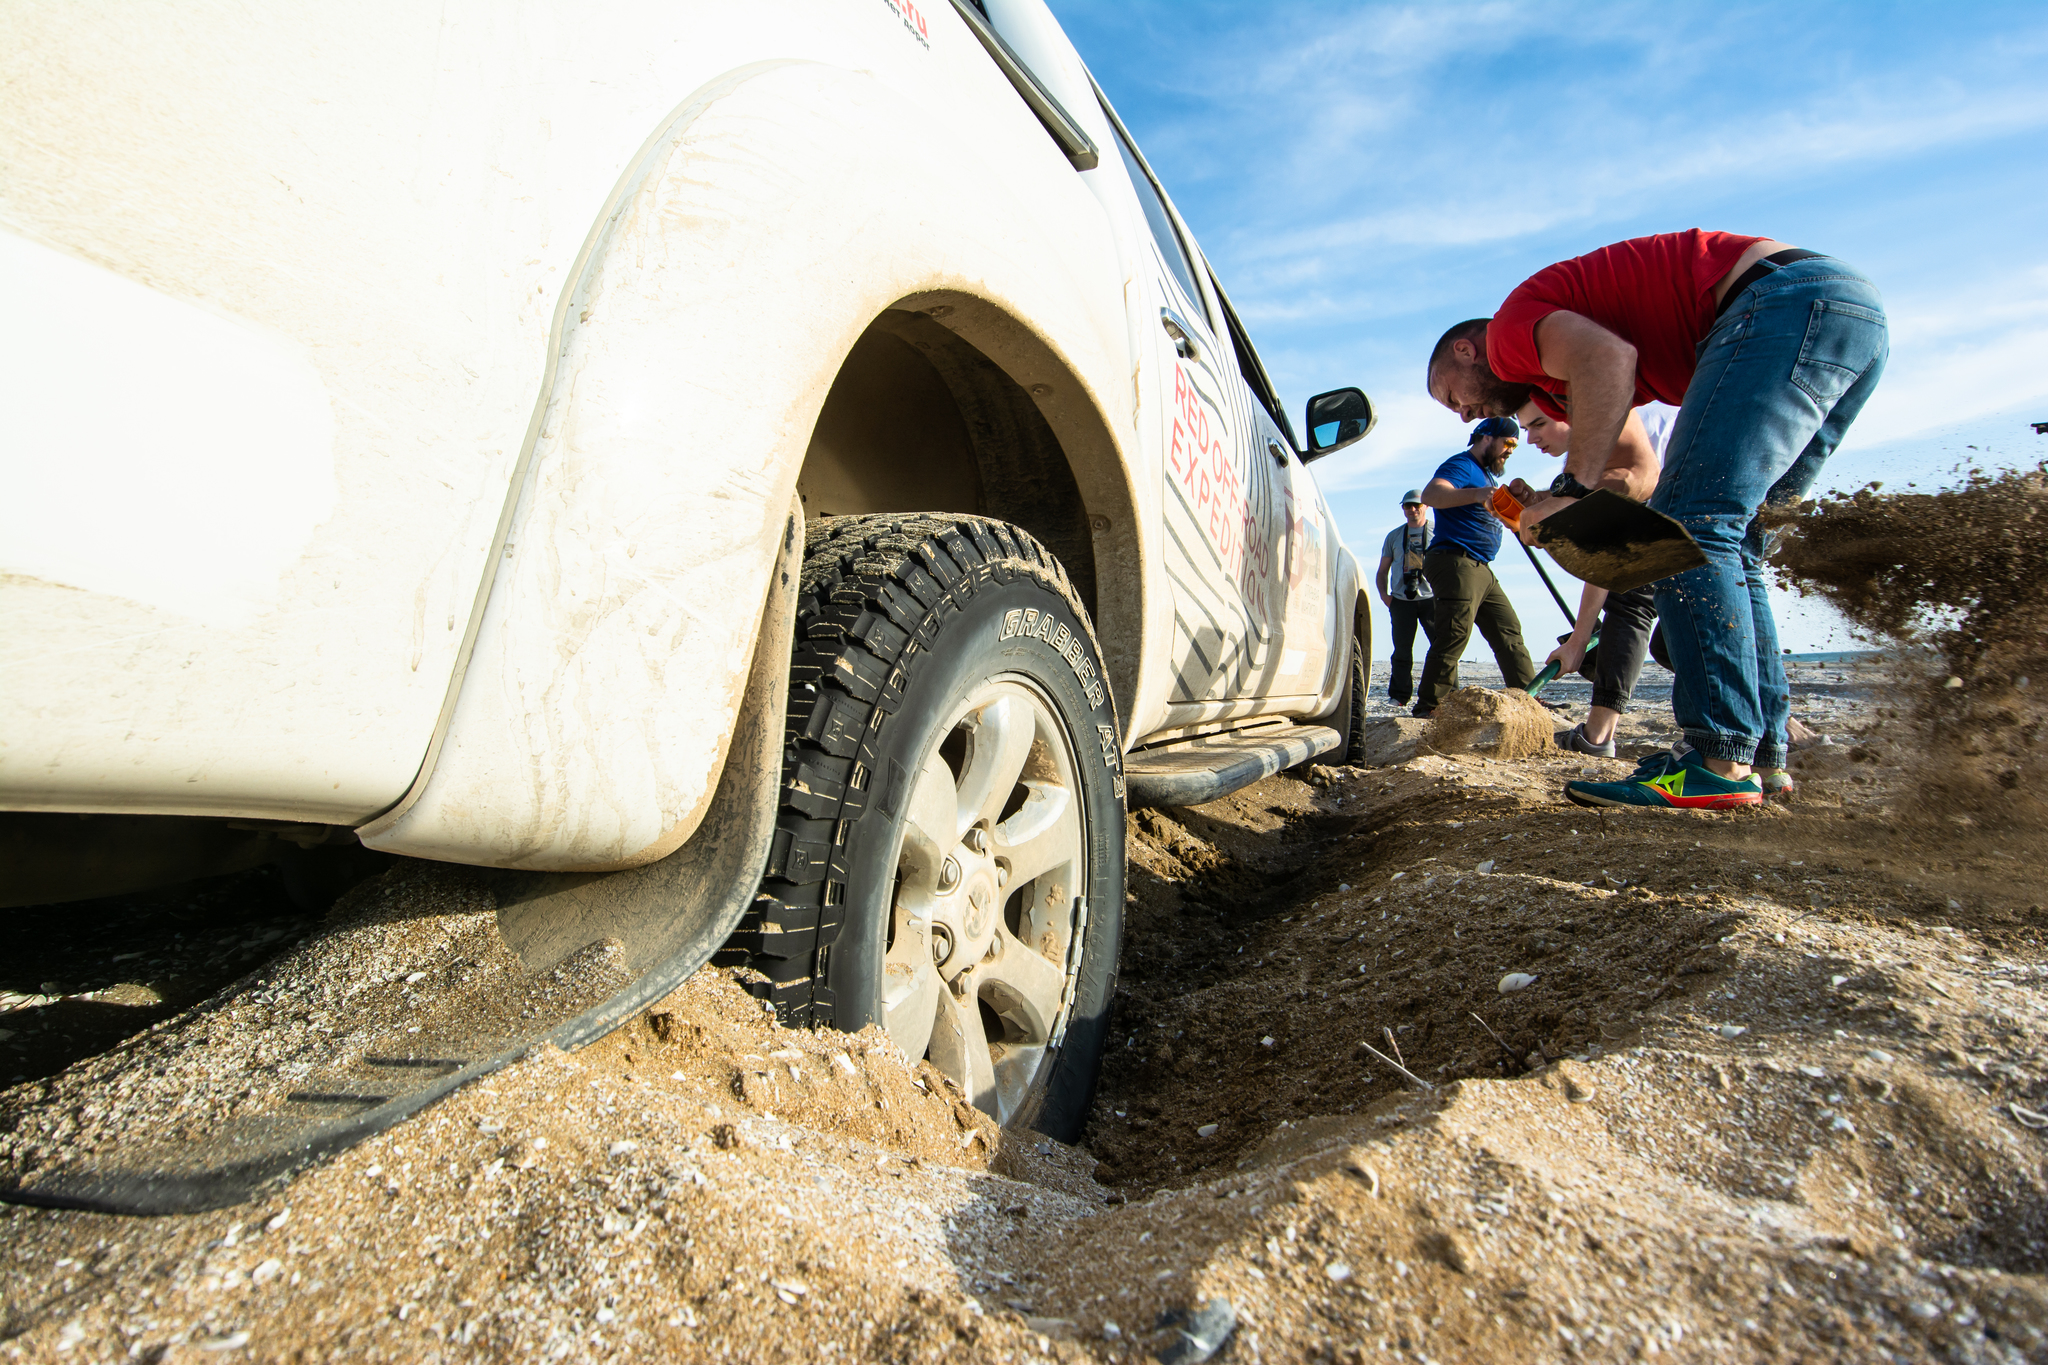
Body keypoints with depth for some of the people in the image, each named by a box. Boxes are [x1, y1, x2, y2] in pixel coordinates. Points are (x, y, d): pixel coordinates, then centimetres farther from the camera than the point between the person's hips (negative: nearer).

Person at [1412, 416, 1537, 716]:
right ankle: (1430, 706, -20)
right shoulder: (1461, 465, -8)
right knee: (1454, 634, -20)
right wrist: (1477, 494, -44)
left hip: (1481, 568, 11)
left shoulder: (1489, 475, 26)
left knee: (1509, 632, 12)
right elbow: (1430, 494, -31)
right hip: (1455, 562, -11)